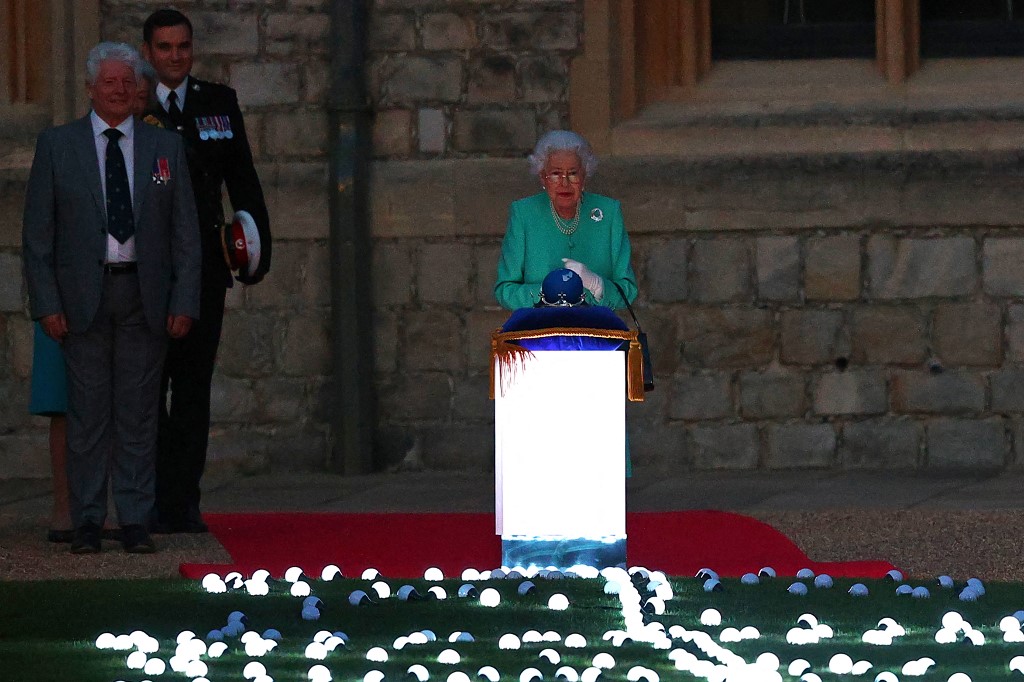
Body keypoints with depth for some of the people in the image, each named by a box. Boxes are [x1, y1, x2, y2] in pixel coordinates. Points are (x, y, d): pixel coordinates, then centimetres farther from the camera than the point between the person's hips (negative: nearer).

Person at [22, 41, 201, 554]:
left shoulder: (166, 147, 9)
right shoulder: (57, 146, 4)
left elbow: (185, 233, 8)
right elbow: (37, 233, 3)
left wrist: (184, 300, -1)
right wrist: (47, 302, -6)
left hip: (144, 296, 1)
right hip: (82, 295, -1)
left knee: (138, 411, 2)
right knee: (88, 412, -1)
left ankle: (135, 521, 6)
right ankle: (87, 522, 5)